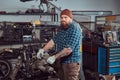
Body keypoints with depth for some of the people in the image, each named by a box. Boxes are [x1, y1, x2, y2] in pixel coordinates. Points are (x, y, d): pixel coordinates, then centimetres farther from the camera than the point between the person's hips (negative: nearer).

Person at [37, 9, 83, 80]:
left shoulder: (75, 29, -20)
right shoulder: (62, 28, 10)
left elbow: (69, 49, -27)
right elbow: (54, 40, 13)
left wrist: (55, 57, -28)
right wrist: (43, 49, 1)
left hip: (71, 62, -9)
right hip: (61, 61, 9)